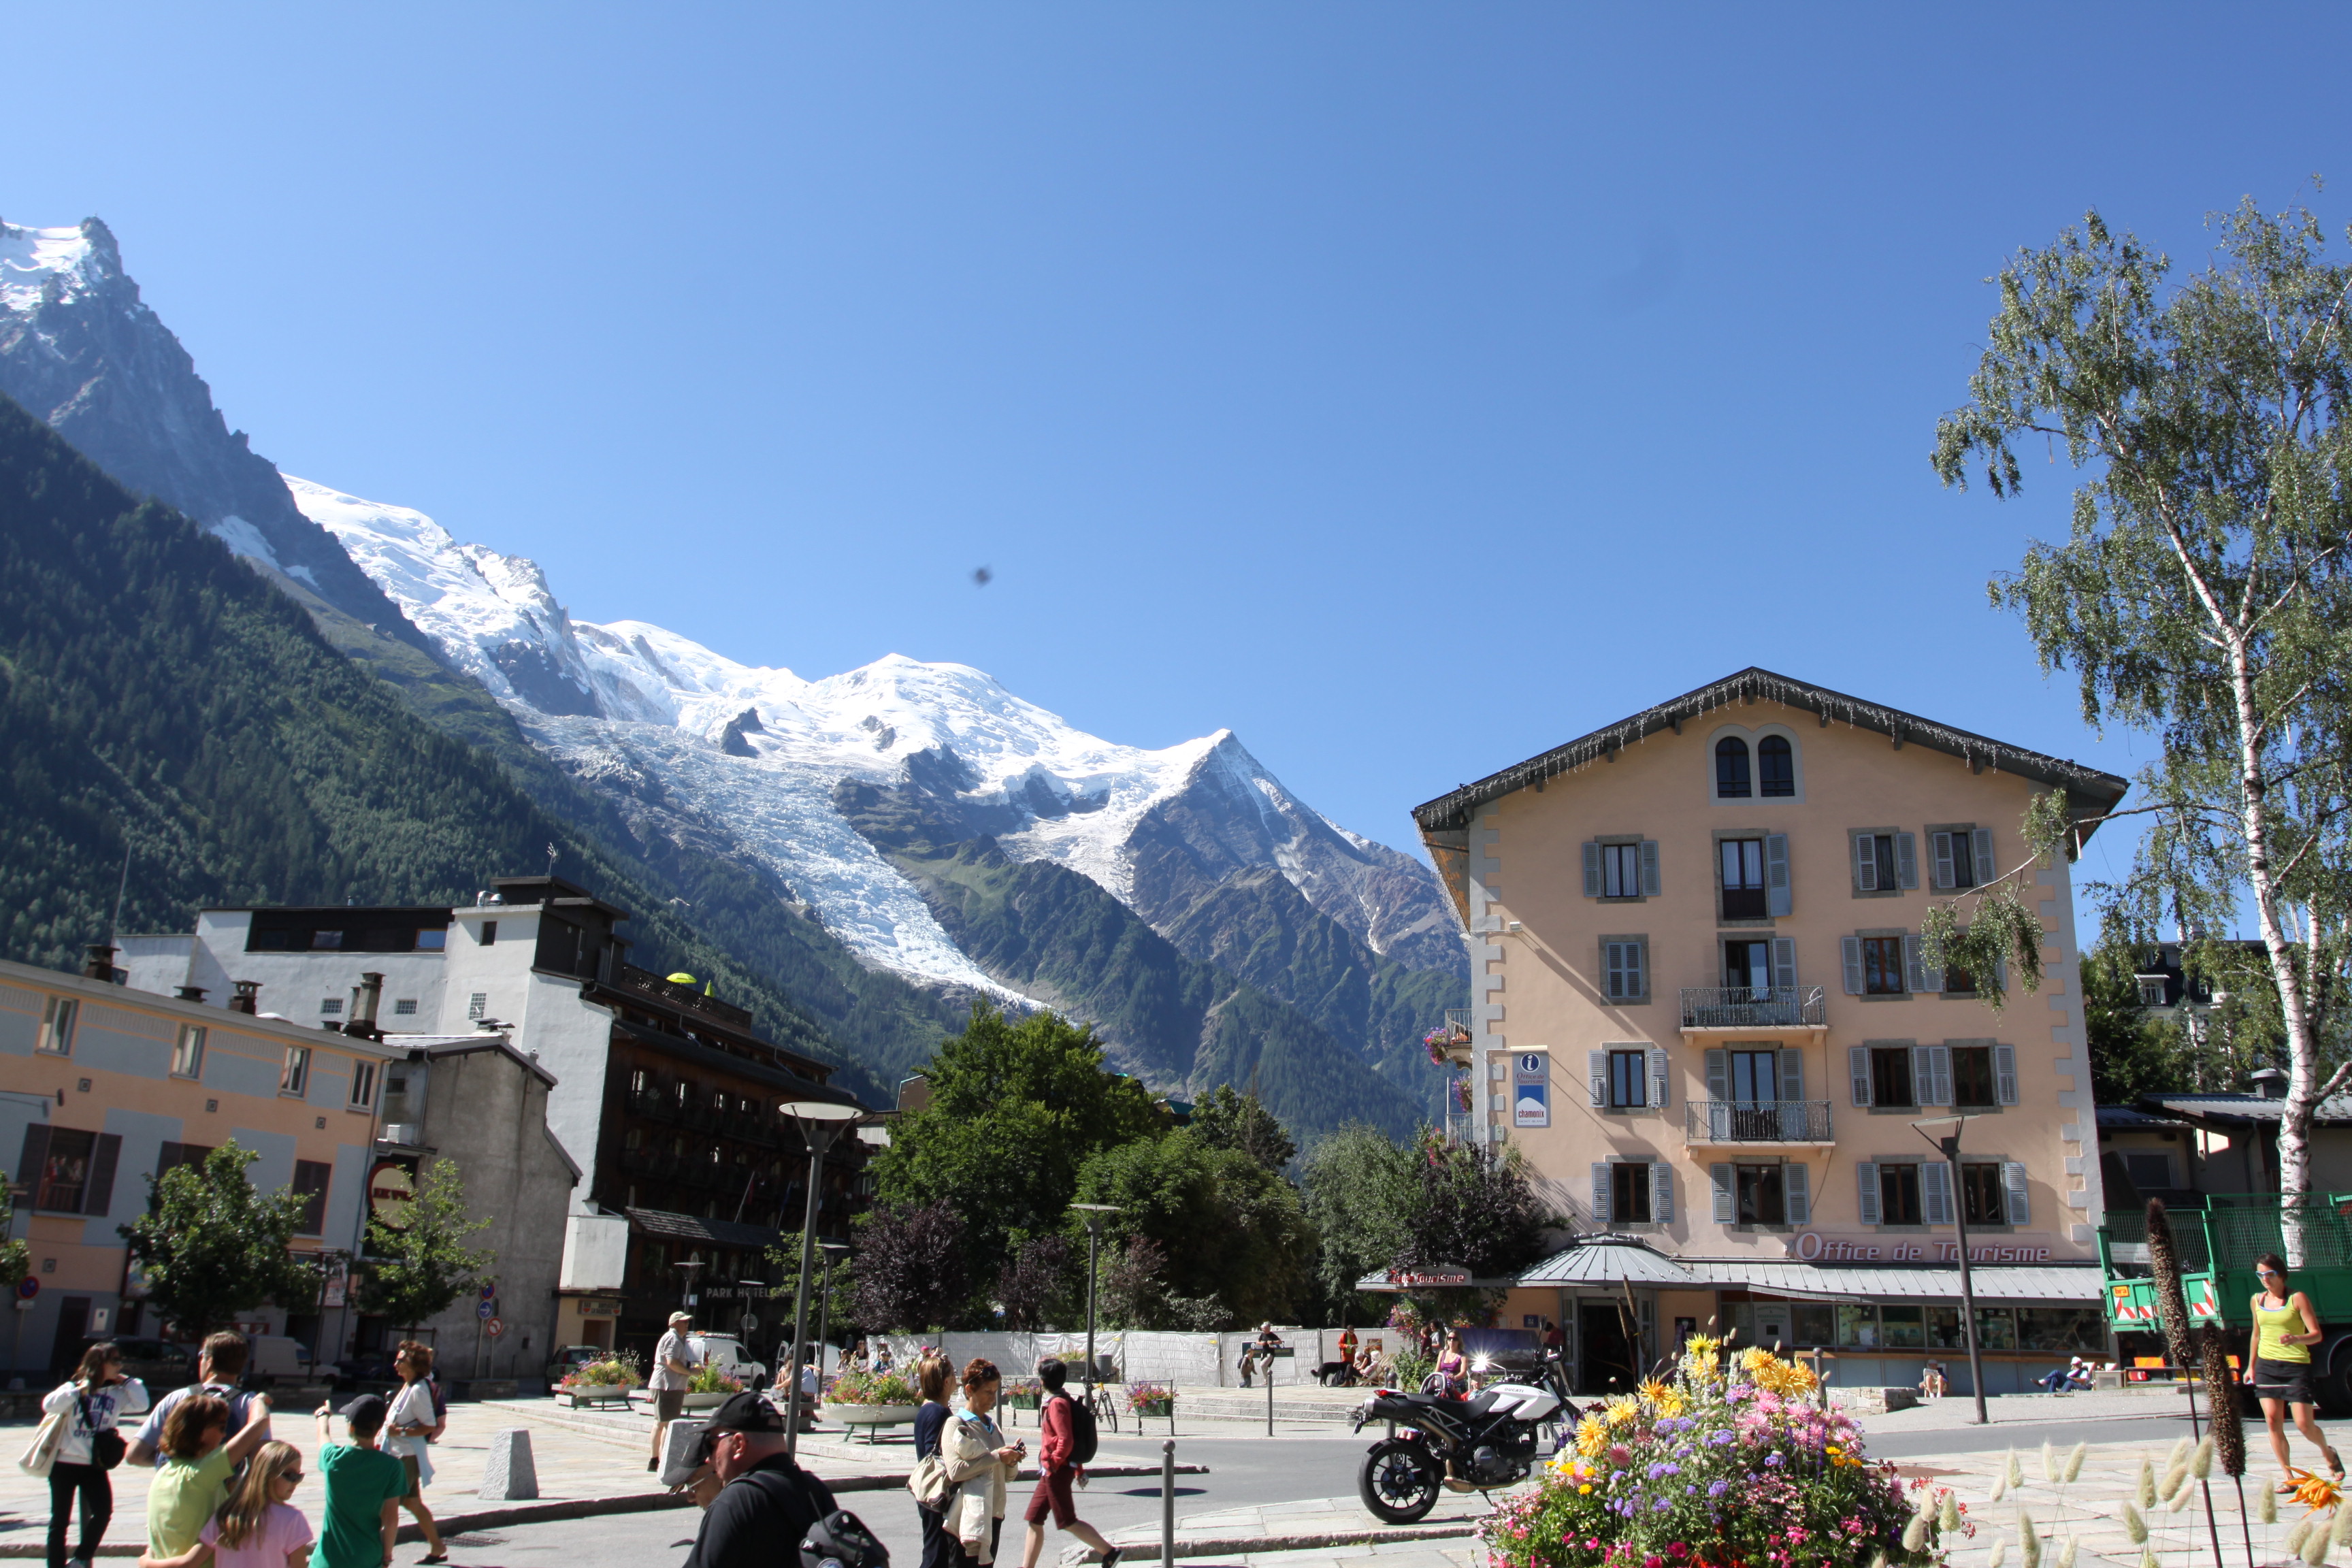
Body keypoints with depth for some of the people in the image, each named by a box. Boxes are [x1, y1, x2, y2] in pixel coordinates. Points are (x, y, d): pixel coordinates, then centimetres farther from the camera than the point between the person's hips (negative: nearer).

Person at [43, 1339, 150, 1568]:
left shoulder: (117, 1392, 7)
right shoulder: (74, 1387, 0)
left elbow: (141, 1404, -5)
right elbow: (49, 1406, -15)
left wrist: (128, 1381, -2)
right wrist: (78, 1391, -17)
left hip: (95, 1465, 2)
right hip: (64, 1463, -2)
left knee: (103, 1511, -12)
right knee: (60, 1519, 4)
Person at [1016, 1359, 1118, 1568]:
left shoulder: (1057, 1404, -16)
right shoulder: (1063, 1400, 14)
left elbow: (1066, 1440, -24)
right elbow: (1073, 1439, 19)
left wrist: (1052, 1464, -17)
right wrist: (1079, 1470, 22)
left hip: (1056, 1471, -10)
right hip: (1050, 1472, 10)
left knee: (1068, 1522, -4)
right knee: (1034, 1521, 10)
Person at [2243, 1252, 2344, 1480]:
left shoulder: (2297, 1298, -6)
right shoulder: (2257, 1300, 9)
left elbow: (2317, 1334, -11)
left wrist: (2296, 1339, -31)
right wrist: (2251, 1366, 21)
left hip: (2296, 1366, -4)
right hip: (2267, 1366, 4)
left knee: (2304, 1424, -5)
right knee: (2273, 1422, -5)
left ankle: (2328, 1453, 28)